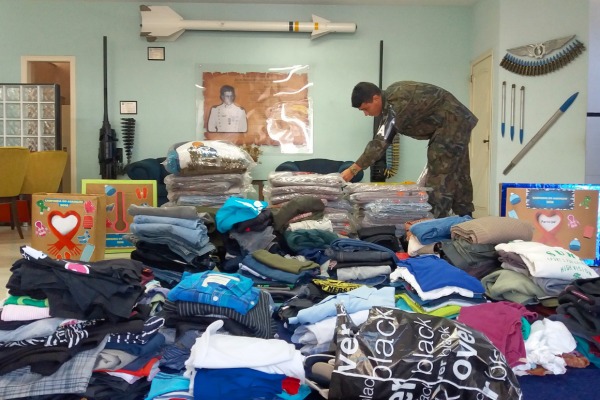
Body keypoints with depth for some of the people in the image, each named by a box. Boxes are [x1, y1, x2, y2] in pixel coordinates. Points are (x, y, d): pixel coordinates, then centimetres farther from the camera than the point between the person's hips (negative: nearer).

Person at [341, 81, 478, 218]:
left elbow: (381, 141, -32)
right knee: (458, 174, 16)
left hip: (452, 123, -10)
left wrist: (353, 169, -31)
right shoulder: (390, 97, 3)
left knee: (440, 175, -12)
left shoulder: (396, 103, -28)